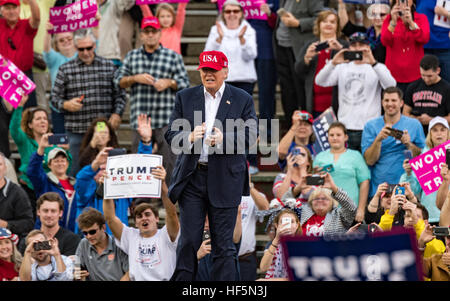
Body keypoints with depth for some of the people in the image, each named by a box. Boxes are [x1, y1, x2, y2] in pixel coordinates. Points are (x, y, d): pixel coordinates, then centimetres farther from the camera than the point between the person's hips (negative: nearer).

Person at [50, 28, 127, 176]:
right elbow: (54, 97, 6)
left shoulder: (109, 66, 9)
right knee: (75, 170, 2)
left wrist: (117, 113, -5)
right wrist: (66, 104, -14)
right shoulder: (65, 69, 5)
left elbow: (120, 95, 11)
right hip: (76, 131, -1)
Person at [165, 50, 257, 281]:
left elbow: (250, 136, -3)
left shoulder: (242, 100, 5)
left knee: (223, 244, 2)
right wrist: (189, 137, -19)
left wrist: (224, 139, -21)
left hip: (225, 181, -1)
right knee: (189, 240, 0)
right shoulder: (185, 98, 9)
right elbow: (171, 135, 3)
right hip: (192, 176, 1)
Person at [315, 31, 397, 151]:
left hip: (369, 128, -3)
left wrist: (373, 63, -29)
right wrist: (333, 63, -17)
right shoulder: (343, 68, 13)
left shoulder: (378, 68, 4)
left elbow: (391, 85, -16)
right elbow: (320, 81, 1)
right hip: (345, 127, 3)